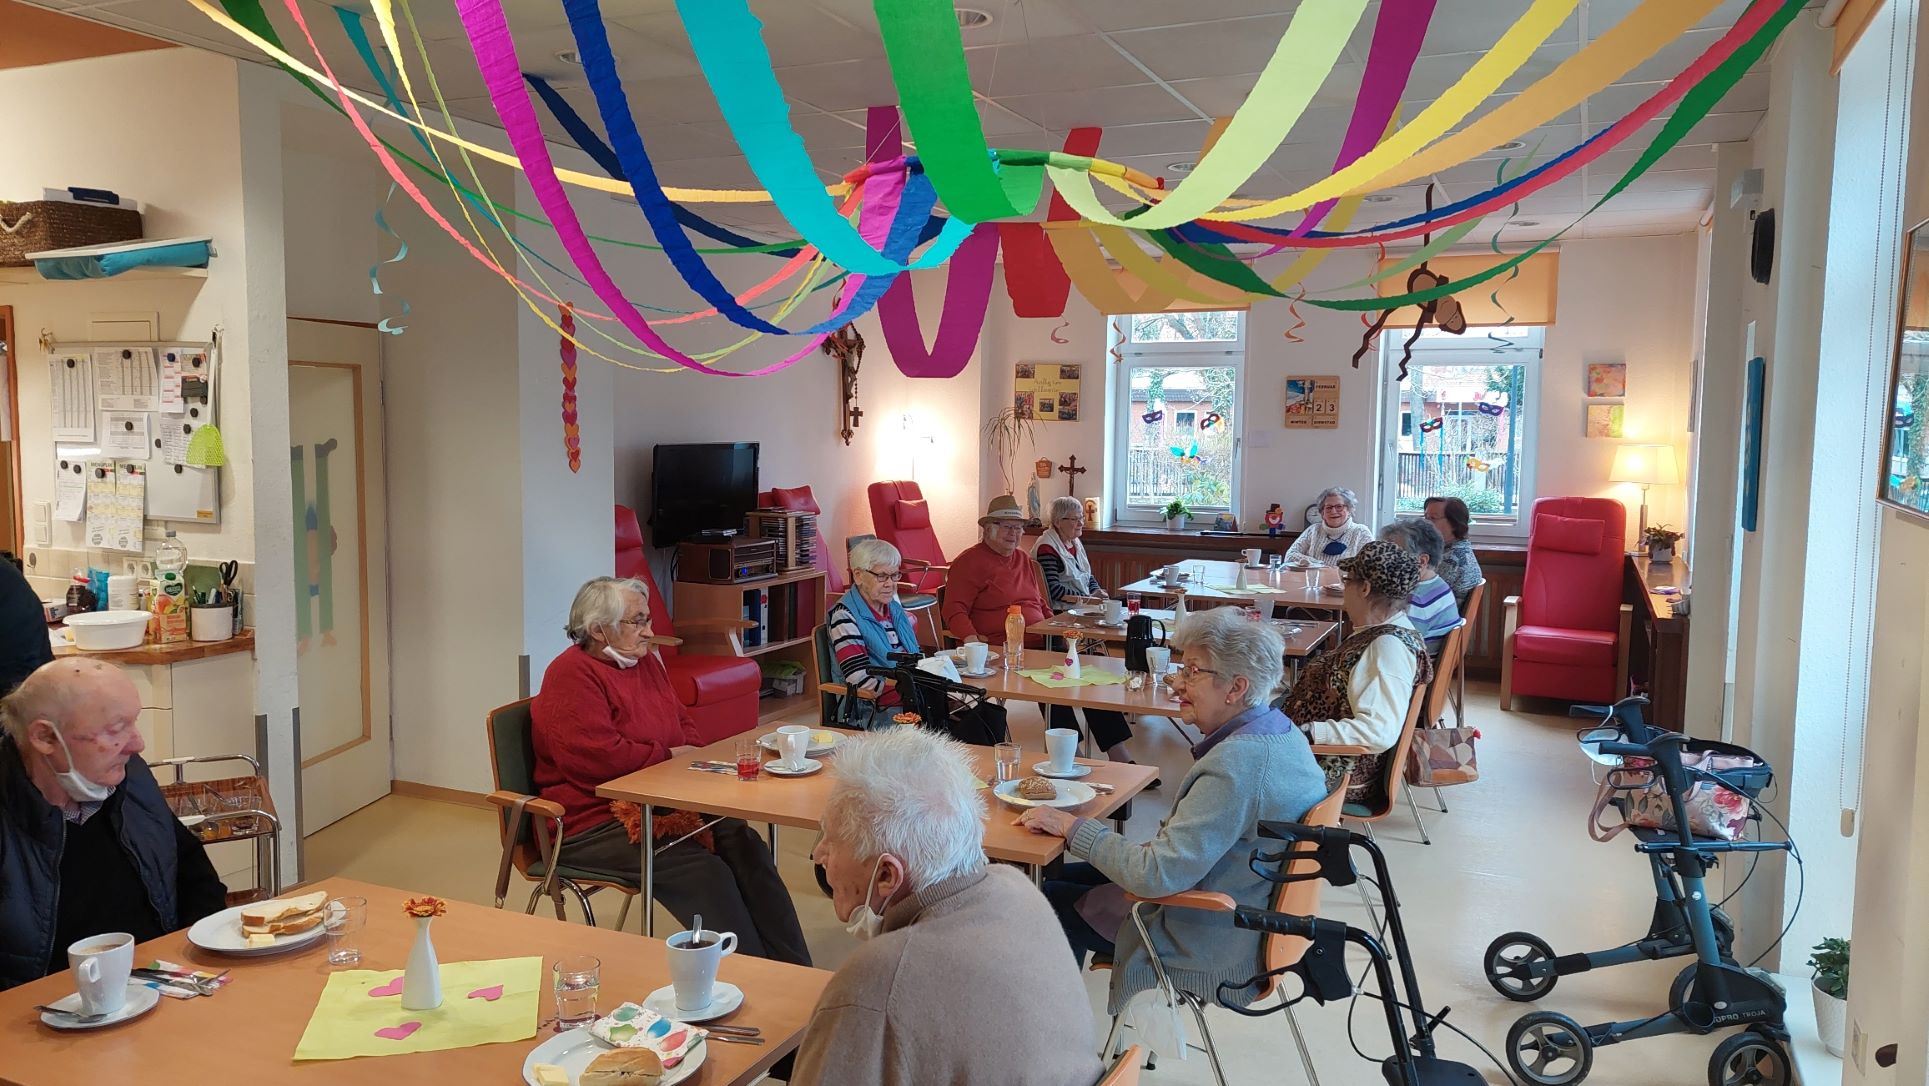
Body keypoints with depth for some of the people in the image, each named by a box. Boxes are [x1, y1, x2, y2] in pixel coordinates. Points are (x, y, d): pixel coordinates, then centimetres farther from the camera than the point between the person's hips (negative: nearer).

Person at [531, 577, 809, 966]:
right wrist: (668, 756, -11)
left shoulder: (646, 662, 15)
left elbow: (684, 724, 25)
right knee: (702, 869, -26)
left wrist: (687, 753, 1)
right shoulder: (571, 675, -12)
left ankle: (796, 973, -16)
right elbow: (596, 756, -24)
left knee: (744, 843, -15)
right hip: (592, 824, -8)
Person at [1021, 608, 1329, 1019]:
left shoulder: (1235, 763, -31)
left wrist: (1072, 827, -20)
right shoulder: (1282, 731, -1)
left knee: (1050, 900, 7)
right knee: (1065, 876, 18)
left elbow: (1157, 874, -31)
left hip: (1210, 950, -10)